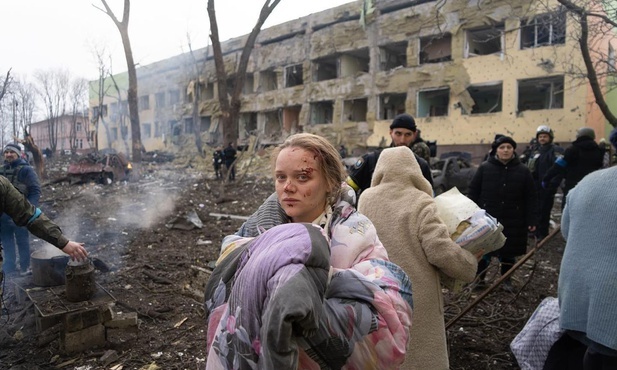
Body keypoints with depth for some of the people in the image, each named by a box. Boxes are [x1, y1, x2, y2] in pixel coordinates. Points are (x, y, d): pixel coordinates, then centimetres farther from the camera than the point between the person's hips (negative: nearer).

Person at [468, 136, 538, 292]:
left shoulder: (523, 171, -1)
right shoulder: (484, 168, -3)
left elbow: (530, 198, 0)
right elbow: (473, 192, -1)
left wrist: (532, 220, -5)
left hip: (513, 221, 1)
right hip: (487, 218, -1)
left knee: (509, 251, 12)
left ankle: (506, 279, 31)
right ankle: (479, 278, 25)